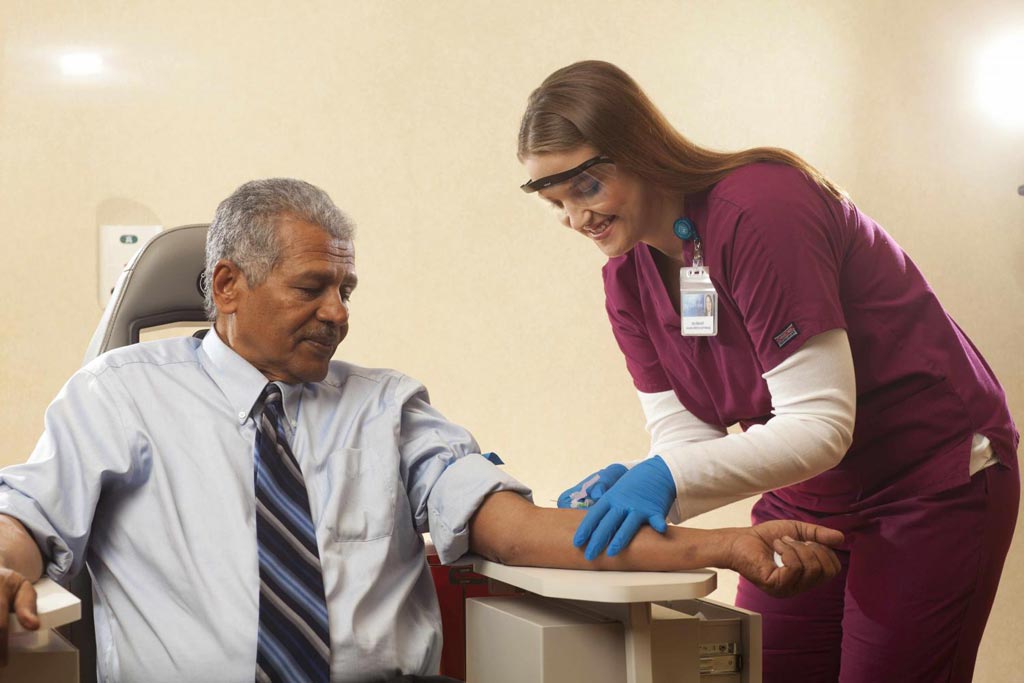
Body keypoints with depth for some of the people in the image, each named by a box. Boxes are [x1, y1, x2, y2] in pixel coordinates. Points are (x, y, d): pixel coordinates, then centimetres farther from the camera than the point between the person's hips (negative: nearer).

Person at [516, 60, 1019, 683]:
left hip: (933, 485, -7)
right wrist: (626, 491, -26)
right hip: (808, 497, 7)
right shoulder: (628, 277, -2)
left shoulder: (760, 209, -27)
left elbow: (820, 425, -29)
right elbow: (683, 431, -5)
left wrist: (668, 478, -38)